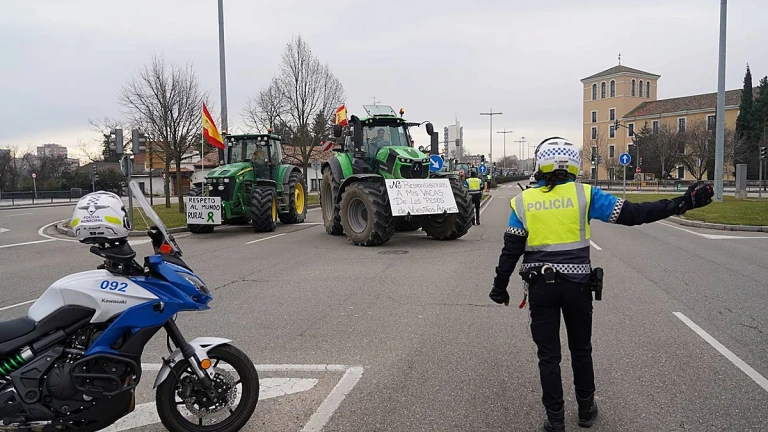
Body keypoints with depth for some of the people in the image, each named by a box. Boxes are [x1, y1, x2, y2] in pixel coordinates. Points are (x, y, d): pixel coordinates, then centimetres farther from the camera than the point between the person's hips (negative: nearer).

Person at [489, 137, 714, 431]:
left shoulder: (523, 201, -3)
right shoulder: (584, 194, -6)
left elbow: (511, 250, -3)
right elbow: (631, 214, -9)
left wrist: (500, 286, 7)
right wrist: (680, 205, -4)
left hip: (540, 288, 0)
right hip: (577, 285, 1)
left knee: (548, 355, 10)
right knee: (581, 349, 20)